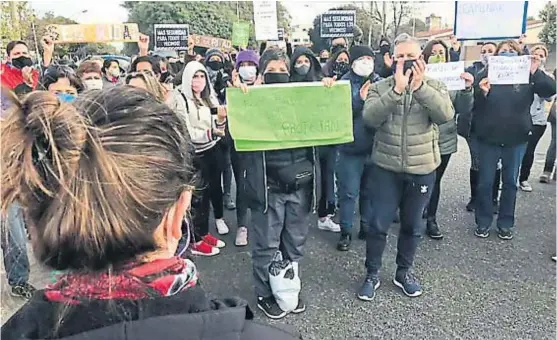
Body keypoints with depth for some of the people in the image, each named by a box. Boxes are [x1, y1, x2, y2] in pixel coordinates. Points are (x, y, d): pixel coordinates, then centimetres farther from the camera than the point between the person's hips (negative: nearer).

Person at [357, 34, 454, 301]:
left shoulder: (434, 87, 2)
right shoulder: (380, 88, -1)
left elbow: (445, 115, -17)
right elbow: (370, 118, -20)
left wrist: (420, 85, -24)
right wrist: (397, 88, -26)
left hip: (422, 169, 1)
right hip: (386, 168, -1)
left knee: (413, 225, 14)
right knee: (379, 224, 4)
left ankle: (404, 271, 34)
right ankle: (372, 274, 23)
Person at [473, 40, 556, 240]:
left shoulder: (527, 75, 1)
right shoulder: (486, 74, -2)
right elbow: (473, 104, -6)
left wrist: (536, 73, -27)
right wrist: (482, 92, -26)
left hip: (516, 139, 2)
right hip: (489, 137, -1)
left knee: (510, 182, 11)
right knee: (485, 182, 5)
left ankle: (505, 223, 24)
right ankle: (483, 222, 19)